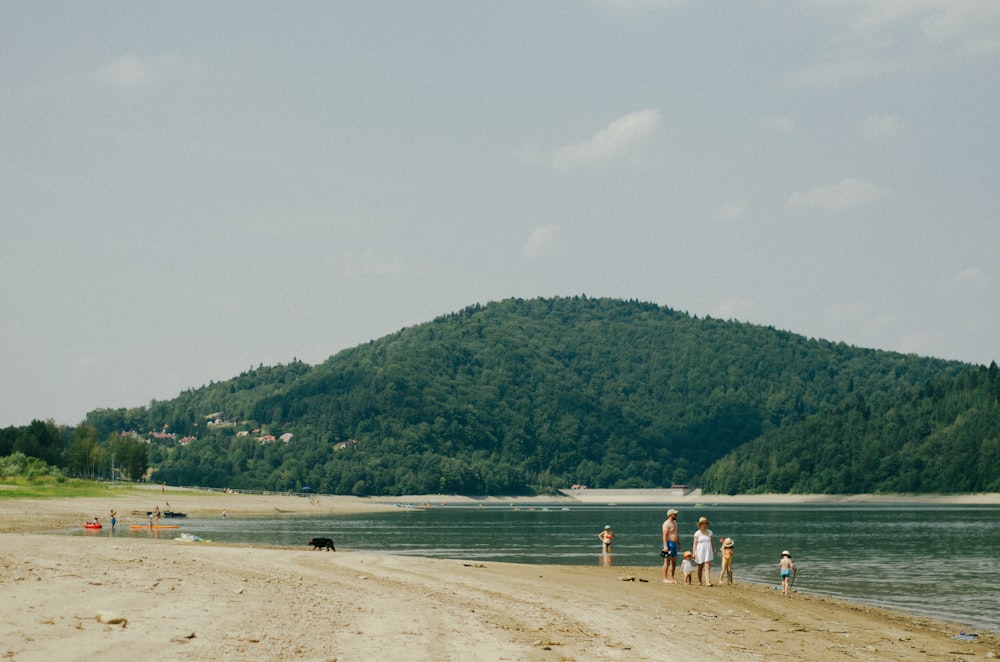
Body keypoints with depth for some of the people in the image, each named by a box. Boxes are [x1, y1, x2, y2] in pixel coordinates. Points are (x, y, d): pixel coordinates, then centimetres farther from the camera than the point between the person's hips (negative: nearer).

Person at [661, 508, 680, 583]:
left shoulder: (674, 522, 17)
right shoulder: (666, 523, -12)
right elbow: (664, 535, -18)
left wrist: (679, 543, 21)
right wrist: (665, 546, -25)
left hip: (674, 544, 9)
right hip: (669, 544, -9)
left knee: (674, 562, 9)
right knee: (667, 562, -8)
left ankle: (671, 578, 14)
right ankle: (665, 579, -7)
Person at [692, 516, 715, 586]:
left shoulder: (709, 532, 5)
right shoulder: (697, 533, -4)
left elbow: (712, 542, 13)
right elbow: (695, 544, -4)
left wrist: (714, 550, 13)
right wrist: (694, 553, -10)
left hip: (708, 552, 1)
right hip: (700, 551, -1)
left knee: (708, 567, -11)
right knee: (700, 567, 10)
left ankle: (708, 582, -19)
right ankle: (700, 581, 25)